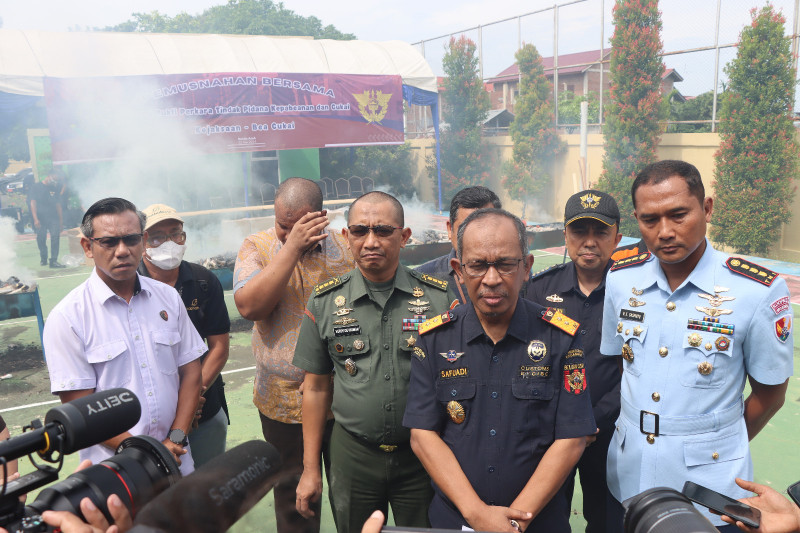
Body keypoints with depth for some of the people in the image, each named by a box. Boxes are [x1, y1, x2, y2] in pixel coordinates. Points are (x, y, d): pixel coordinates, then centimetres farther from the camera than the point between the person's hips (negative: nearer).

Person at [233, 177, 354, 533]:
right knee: (293, 490, 15)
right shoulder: (257, 246, -3)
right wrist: (291, 247, -23)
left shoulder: (346, 249, -3)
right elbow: (248, 305, -20)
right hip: (282, 400, 0)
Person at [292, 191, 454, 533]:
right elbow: (317, 388, 3)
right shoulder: (324, 302, -3)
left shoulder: (439, 298, -7)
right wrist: (310, 468, 4)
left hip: (422, 454, -1)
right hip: (352, 453, 1)